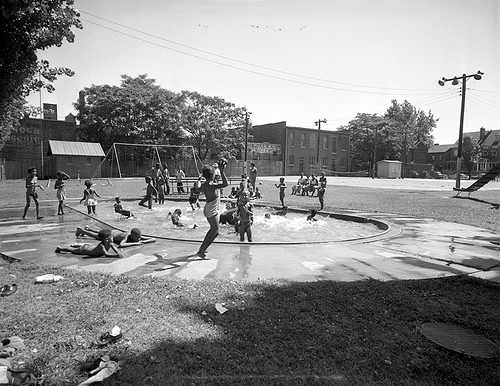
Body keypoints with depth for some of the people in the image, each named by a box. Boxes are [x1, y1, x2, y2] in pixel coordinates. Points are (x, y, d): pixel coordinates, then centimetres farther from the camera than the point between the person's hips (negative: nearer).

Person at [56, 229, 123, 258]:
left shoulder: (110, 244, -22)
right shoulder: (101, 246, -44)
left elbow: (116, 250, -19)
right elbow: (106, 254, -55)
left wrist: (119, 253, -38)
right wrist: (116, 256, -59)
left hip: (91, 246, 6)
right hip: (84, 250, -6)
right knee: (72, 250, 18)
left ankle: (75, 245, 61)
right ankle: (59, 248, 41)